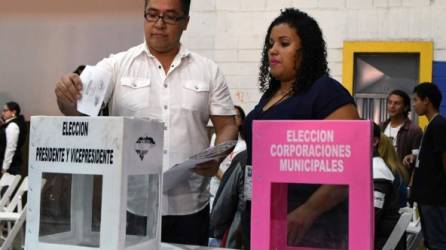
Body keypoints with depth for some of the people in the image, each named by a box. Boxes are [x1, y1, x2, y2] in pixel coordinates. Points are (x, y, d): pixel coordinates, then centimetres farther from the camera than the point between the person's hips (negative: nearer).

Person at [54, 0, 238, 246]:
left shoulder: (209, 71, 7)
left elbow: (227, 126, 7)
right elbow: (79, 109, -9)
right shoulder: (116, 66, 2)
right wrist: (66, 94, -31)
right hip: (130, 204, -1)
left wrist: (217, 158, -13)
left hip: (189, 206, 1)